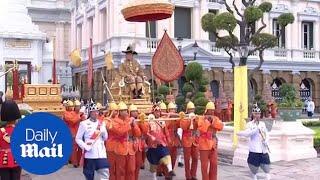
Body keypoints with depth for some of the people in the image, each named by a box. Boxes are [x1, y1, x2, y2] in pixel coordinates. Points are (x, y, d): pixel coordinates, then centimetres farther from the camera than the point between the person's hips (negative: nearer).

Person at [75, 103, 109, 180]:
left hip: (101, 153, 3)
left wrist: (102, 129, -7)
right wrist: (85, 147, -16)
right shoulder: (84, 123, -5)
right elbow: (78, 139, -2)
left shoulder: (101, 123, 9)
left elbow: (105, 138, 11)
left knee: (105, 174, -5)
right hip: (89, 154, -3)